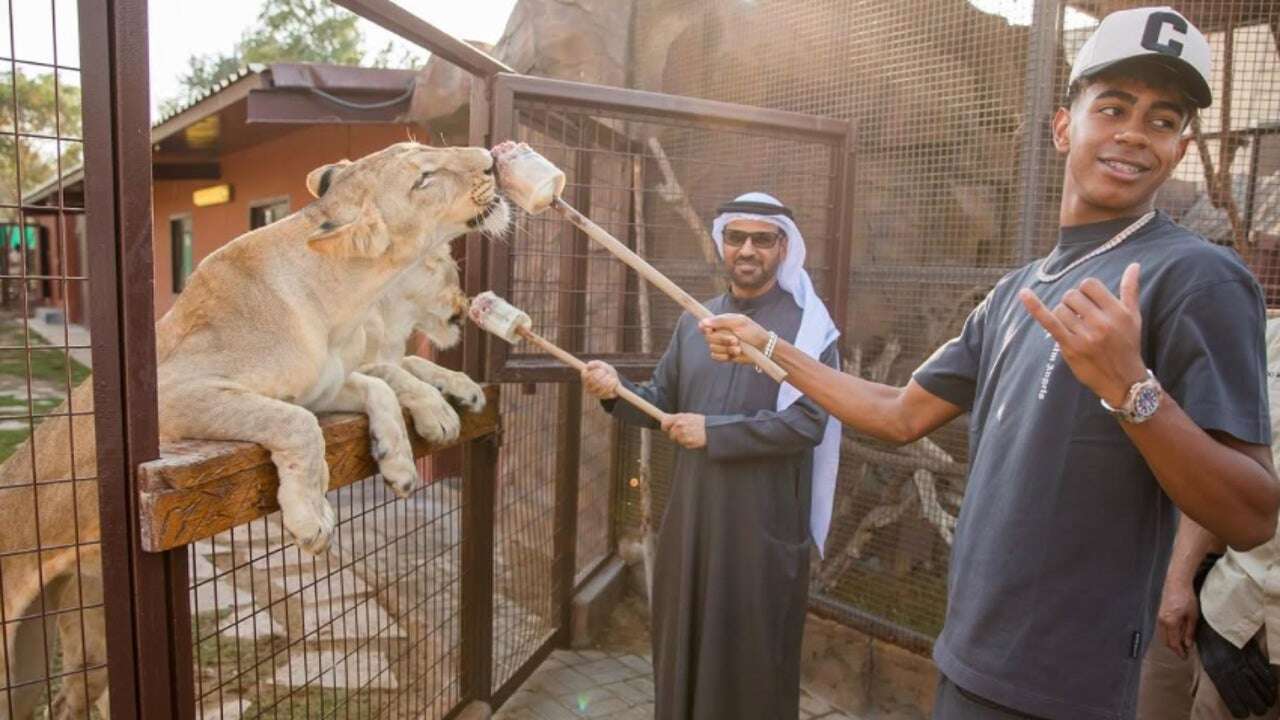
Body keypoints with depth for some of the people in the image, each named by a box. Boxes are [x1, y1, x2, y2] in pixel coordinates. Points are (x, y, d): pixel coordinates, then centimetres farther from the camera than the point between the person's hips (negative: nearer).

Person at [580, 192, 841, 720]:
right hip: (691, 514, 5)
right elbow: (664, 402, 11)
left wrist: (713, 431, -18)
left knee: (752, 656, 10)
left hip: (763, 524, -5)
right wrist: (618, 392, -10)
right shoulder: (693, 322, 9)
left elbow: (807, 423, -19)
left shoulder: (806, 325, -9)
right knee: (683, 644, 18)